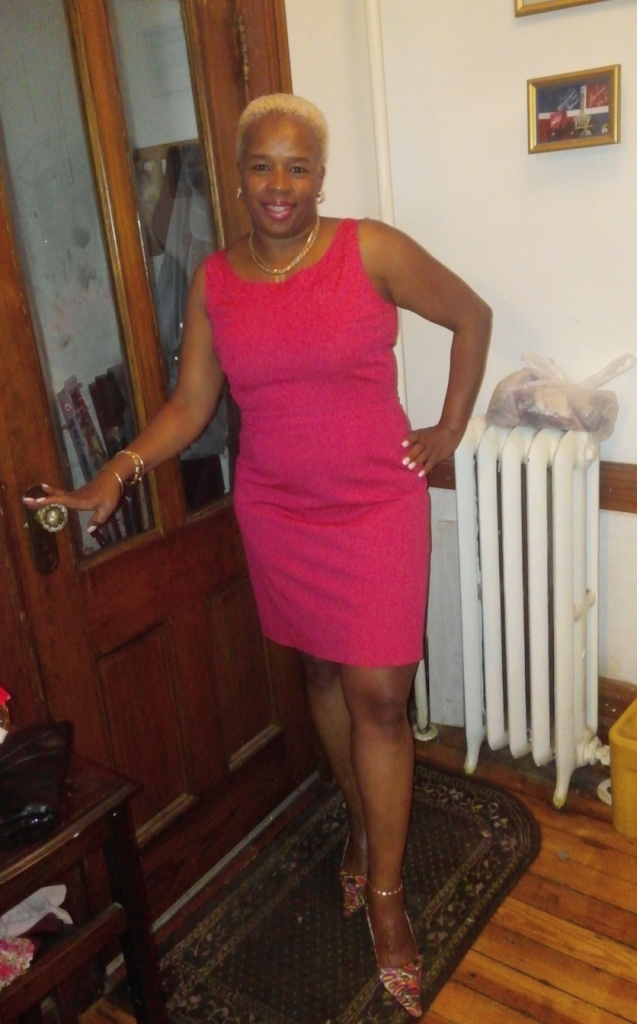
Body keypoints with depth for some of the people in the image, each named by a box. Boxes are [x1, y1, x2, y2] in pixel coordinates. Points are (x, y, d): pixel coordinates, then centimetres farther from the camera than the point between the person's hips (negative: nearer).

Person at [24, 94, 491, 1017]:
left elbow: (472, 316, 2)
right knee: (323, 672, 18)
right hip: (277, 515, 3)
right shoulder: (215, 280, 0)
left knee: (379, 695, -1)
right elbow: (191, 405, 0)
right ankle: (359, 819, 43)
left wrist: (450, 428, 0)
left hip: (377, 507, -3)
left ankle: (385, 893, 18)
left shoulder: (372, 250, -10)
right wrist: (119, 473, -14)